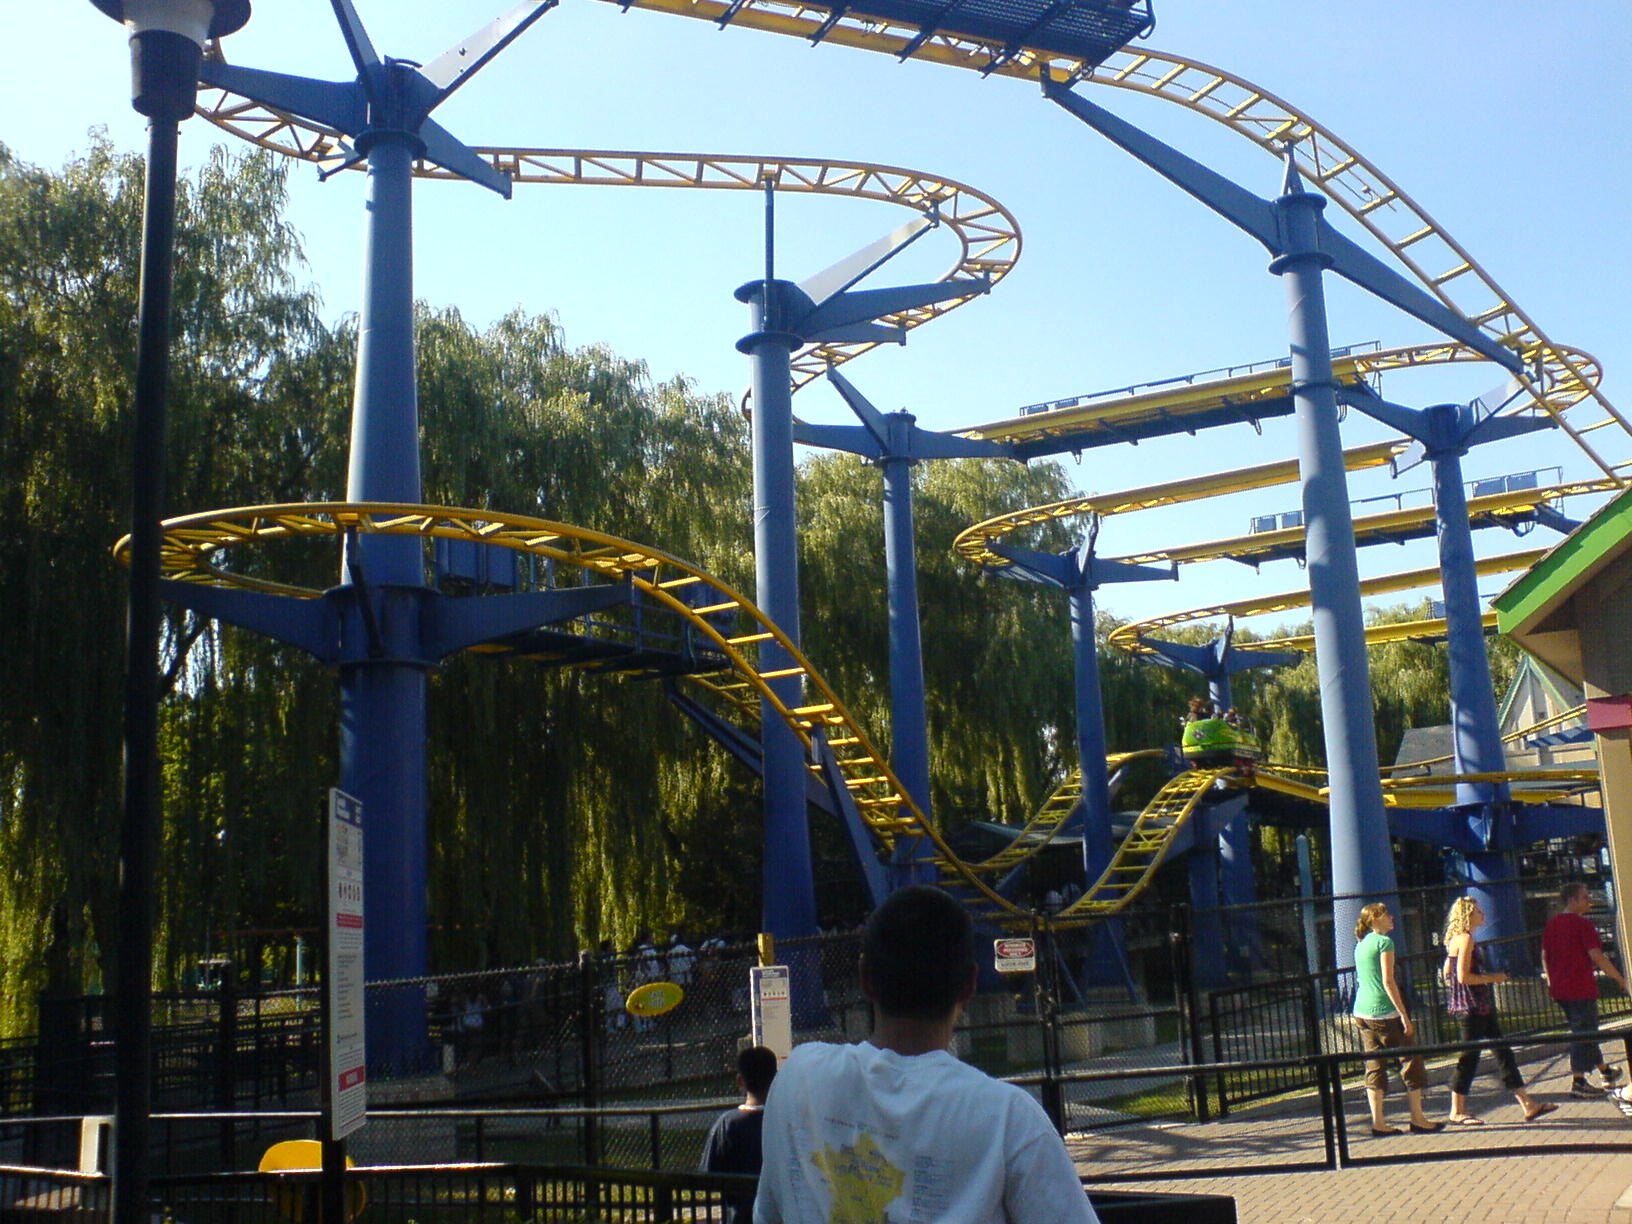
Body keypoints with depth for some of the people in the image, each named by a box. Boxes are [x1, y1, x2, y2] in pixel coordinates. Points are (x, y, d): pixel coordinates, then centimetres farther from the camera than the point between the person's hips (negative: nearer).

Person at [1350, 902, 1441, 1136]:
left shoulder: (1361, 944, 14)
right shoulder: (1384, 942, -9)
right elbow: (1388, 982, -15)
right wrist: (1404, 1016, -14)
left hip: (1362, 1012, 8)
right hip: (1384, 1011, -8)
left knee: (1374, 1065, 7)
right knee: (1411, 1060, 3)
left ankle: (1378, 1122, 4)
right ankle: (1418, 1118, 6)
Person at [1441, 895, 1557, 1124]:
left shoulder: (1456, 939, 15)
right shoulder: (1466, 939, -15)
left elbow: (1447, 973, 18)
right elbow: (1463, 976, -22)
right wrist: (1493, 978, -11)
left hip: (1481, 1007, 10)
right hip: (1471, 1007, -10)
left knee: (1503, 1052, 10)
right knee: (1470, 1056, -3)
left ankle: (1528, 1105, 13)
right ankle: (1457, 1111, 5)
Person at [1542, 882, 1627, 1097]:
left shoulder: (1551, 924, 10)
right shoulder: (1583, 923, -13)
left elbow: (1544, 956, 14)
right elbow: (1596, 956, -18)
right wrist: (1620, 979, -11)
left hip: (1559, 989, 8)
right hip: (1581, 988, -8)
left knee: (1583, 1031, 19)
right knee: (1584, 1032, -1)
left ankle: (1605, 1071, 32)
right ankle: (1578, 1081, -2)